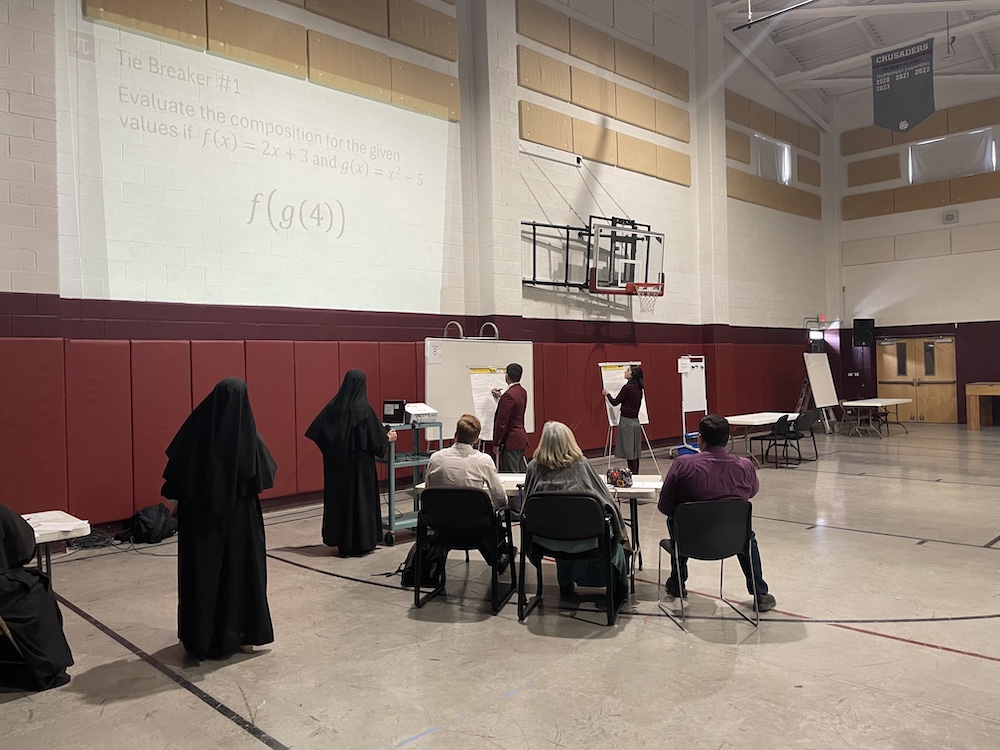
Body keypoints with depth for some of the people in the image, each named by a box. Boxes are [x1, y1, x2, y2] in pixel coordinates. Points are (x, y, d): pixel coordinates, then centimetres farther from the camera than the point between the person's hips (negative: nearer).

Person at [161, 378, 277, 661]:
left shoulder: (196, 431, -10)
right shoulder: (248, 436, -13)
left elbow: (174, 469, -6)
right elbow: (265, 475, -7)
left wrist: (178, 501, 6)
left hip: (199, 513, 1)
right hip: (238, 514, -1)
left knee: (201, 570, 12)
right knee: (240, 568, 12)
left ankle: (199, 638, 21)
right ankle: (240, 633, 20)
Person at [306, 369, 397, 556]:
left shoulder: (333, 407, -1)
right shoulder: (364, 408, -14)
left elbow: (316, 431, 3)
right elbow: (377, 438, -13)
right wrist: (388, 437, 8)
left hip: (337, 463, 5)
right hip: (359, 462, -5)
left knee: (338, 496, 12)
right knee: (361, 497, 5)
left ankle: (341, 542, 19)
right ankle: (361, 543, 9)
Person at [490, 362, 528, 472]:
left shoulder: (509, 395, -19)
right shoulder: (522, 392, 8)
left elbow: (502, 422, -18)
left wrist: (496, 443, -11)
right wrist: (500, 397, 21)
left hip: (511, 441, -9)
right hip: (521, 437, 9)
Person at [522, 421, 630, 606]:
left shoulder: (534, 467, -5)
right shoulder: (581, 464, -8)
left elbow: (527, 502, 7)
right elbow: (604, 497, -1)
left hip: (547, 539, 2)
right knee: (610, 528, 27)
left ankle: (566, 583, 45)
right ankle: (618, 588, 32)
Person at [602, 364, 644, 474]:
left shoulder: (627, 388, -16)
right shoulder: (638, 388, 9)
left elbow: (615, 402, -6)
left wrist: (607, 394, 12)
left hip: (627, 422, -9)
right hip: (635, 422, 9)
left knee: (629, 453, -4)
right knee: (634, 453, 12)